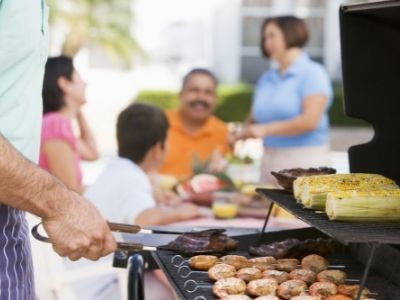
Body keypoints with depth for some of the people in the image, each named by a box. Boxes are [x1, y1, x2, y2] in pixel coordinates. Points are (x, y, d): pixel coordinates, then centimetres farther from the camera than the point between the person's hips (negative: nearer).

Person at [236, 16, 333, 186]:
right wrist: (240, 135, -4)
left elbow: (310, 120, -15)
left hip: (304, 160, -6)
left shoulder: (312, 73, -5)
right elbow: (254, 120, 19)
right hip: (270, 161, 6)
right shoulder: (266, 79, 15)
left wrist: (266, 129, -15)